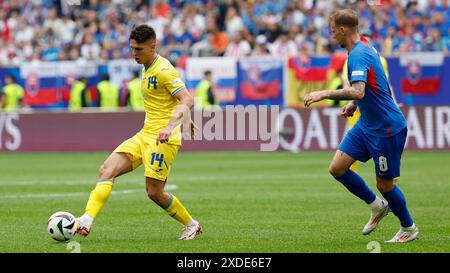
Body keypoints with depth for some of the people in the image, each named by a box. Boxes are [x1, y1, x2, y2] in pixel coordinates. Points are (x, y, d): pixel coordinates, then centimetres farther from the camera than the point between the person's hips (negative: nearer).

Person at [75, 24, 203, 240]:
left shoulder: (163, 70, -14)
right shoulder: (146, 69, 14)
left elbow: (187, 100, -22)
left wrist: (170, 126, -35)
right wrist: (183, 120, 35)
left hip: (163, 138, -9)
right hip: (145, 135, 9)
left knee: (154, 192, -6)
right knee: (107, 170, -8)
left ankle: (192, 226, 17)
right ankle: (86, 221, -18)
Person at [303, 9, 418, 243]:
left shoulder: (358, 55, -22)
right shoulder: (364, 46, 9)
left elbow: (358, 91, -38)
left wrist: (325, 94, -35)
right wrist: (353, 103, 12)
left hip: (386, 128, -9)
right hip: (366, 125, 9)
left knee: (384, 183, 3)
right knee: (337, 167, 2)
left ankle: (409, 228, 24)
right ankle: (377, 206, 19)